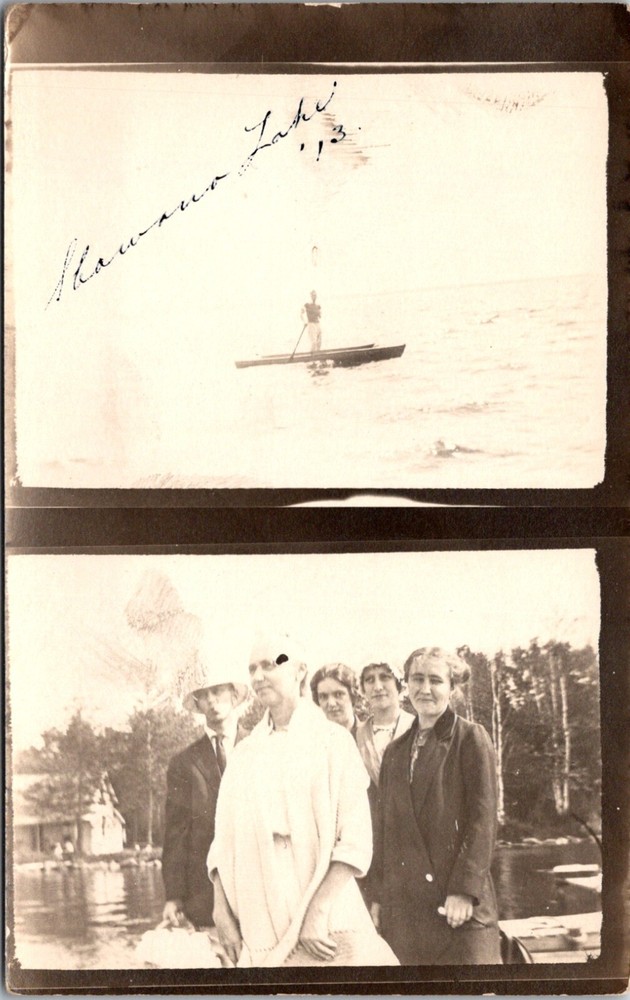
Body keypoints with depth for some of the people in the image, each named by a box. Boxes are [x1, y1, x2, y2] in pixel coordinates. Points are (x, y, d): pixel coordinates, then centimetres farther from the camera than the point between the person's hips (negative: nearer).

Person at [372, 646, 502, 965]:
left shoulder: (471, 738, 0)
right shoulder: (395, 751, 15)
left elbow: (483, 818, -7)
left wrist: (466, 890, -14)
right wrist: (379, 895, 11)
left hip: (457, 903, -4)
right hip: (402, 901, 5)